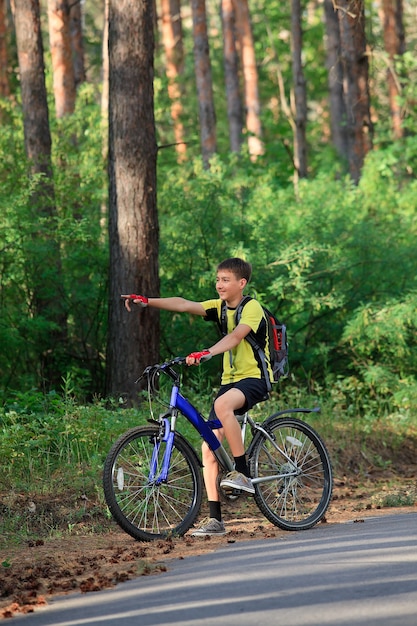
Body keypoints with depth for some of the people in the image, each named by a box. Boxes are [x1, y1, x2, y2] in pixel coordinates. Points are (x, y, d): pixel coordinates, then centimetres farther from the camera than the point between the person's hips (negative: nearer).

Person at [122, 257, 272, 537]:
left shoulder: (252, 308, -10)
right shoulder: (220, 307, 8)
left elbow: (235, 336, -28)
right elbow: (184, 304, -5)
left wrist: (207, 353, -44)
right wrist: (147, 301, -19)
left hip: (254, 378, -8)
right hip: (230, 378, 8)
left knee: (223, 404, -39)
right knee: (209, 448, -3)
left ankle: (243, 473, -28)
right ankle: (215, 520, 2)